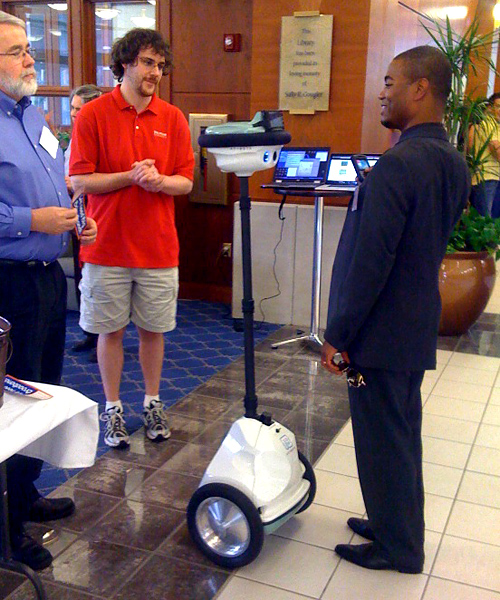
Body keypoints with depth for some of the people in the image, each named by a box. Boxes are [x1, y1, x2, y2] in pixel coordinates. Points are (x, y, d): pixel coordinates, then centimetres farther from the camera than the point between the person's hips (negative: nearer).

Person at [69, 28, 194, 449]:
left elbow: (186, 181, 4)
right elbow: (79, 180, -7)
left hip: (158, 247, 2)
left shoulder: (173, 118, 4)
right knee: (110, 331, 8)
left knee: (153, 330, 12)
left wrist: (157, 180, -17)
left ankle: (153, 403, 29)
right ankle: (113, 409, 24)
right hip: (107, 246, -2)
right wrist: (130, 176, -18)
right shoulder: (94, 114, -3)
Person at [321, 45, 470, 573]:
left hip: (380, 332, -9)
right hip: (418, 326, 9)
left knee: (382, 439, 7)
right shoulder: (454, 164, 5)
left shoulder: (396, 165, -24)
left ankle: (397, 548, 24)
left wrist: (337, 335, -16)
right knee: (403, 433, 21)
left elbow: (368, 262, -24)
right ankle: (397, 525, 39)